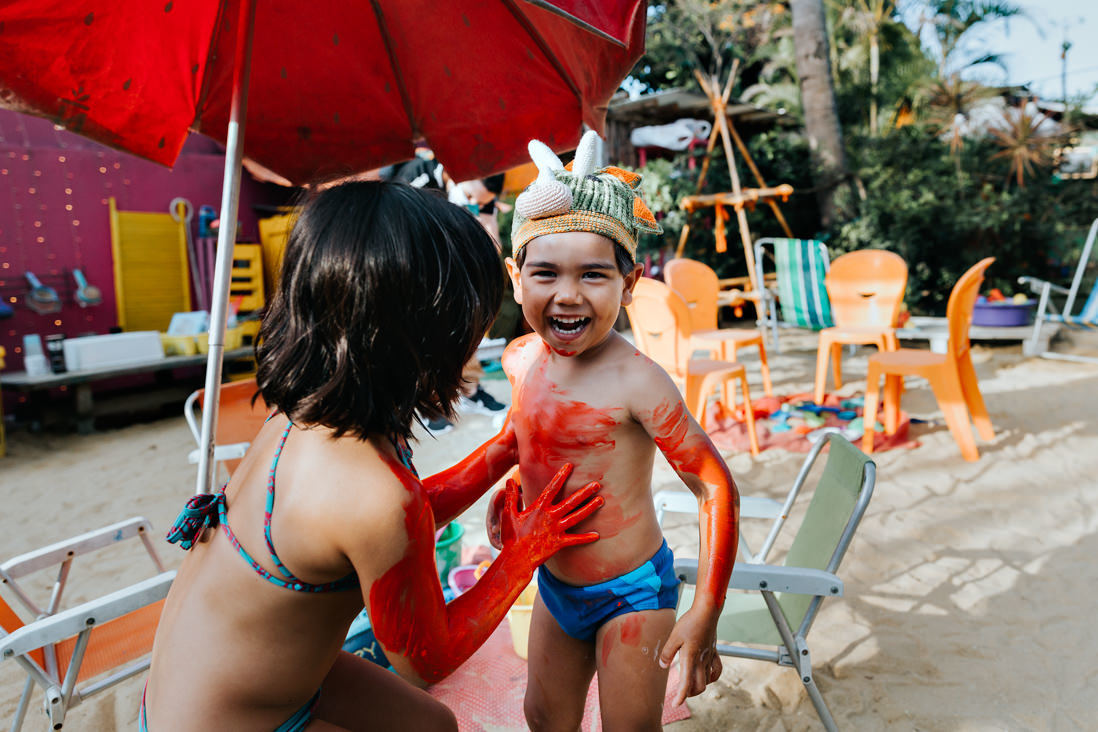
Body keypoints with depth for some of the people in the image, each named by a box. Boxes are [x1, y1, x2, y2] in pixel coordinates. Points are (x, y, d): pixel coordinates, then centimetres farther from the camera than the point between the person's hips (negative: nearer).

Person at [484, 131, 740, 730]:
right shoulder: (520, 359, -7)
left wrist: (704, 616, -22)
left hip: (631, 592, -6)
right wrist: (510, 489, 3)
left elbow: (716, 489, -23)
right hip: (553, 584, 6)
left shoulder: (636, 381, -27)